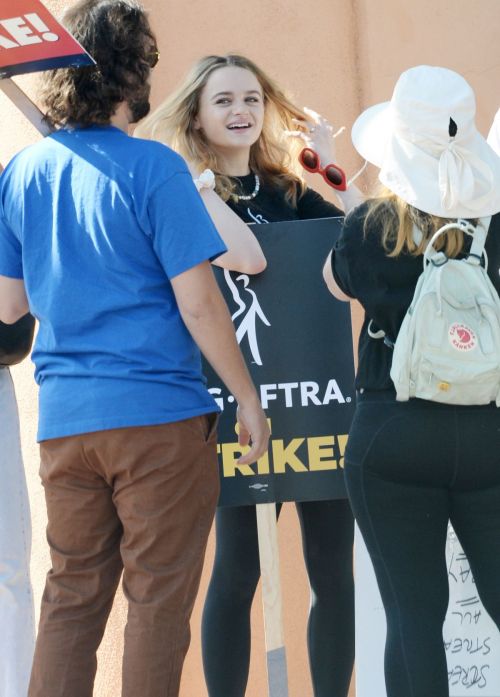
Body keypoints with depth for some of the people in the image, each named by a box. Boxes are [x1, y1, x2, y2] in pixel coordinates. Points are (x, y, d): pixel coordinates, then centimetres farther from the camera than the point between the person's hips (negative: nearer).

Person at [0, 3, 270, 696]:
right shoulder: (154, 168, -11)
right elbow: (197, 303, -12)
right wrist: (248, 397, -3)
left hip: (64, 420, 5)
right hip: (159, 413, -5)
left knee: (71, 596, 12)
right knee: (158, 599, 3)